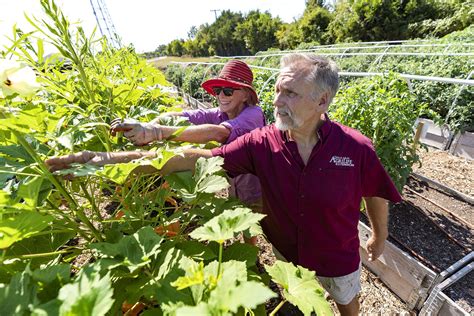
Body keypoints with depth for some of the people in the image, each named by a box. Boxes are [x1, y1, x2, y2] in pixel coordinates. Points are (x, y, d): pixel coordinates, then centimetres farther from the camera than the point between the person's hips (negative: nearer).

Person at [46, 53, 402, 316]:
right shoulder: (262, 143, -26)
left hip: (339, 259, 0)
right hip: (286, 255, 1)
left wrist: (380, 236, 10)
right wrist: (114, 158, -33)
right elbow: (197, 157, -28)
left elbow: (375, 195, -8)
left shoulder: (356, 148, -26)